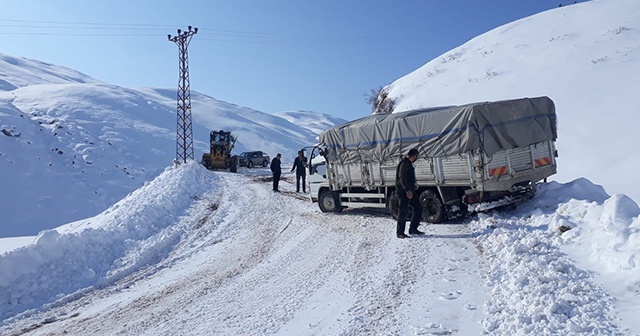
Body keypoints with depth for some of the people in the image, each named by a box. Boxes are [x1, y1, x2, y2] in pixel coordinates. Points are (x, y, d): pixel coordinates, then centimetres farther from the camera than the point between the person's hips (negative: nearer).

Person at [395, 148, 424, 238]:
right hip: (404, 191, -10)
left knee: (418, 208, 12)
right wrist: (407, 190, -29)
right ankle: (400, 232, 2)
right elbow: (402, 178, -24)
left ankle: (413, 229, 19)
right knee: (404, 211, -6)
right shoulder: (404, 164, -15)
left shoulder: (409, 164, 17)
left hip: (410, 190, 10)